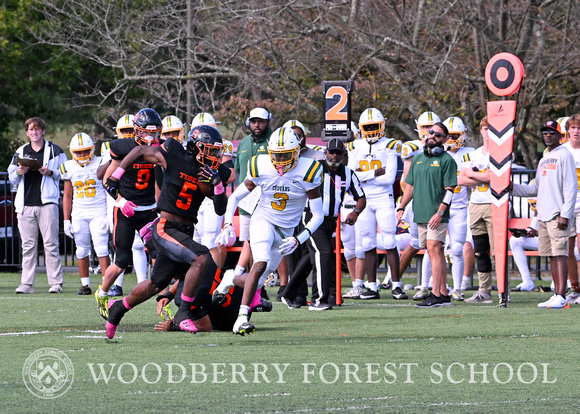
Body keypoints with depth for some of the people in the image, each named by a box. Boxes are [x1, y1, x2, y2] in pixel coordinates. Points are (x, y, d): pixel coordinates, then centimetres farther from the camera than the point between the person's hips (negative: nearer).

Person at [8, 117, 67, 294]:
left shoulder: (55, 151, 7)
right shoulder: (20, 153, 17)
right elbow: (12, 179, 20)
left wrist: (51, 173, -11)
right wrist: (18, 173, -1)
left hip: (47, 202, -3)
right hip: (25, 204, 3)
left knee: (51, 244, -6)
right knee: (28, 245, 1)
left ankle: (56, 282, -4)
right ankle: (27, 284, 2)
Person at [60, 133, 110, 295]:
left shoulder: (100, 165, -3)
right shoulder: (69, 168, 6)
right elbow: (67, 196, 13)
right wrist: (66, 220, 9)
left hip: (99, 213, -4)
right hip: (78, 214, 4)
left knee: (101, 248, -12)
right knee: (82, 250, 6)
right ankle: (85, 285, 14)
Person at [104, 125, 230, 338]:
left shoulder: (214, 173, 4)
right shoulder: (174, 156, -11)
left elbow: (220, 210, 4)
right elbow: (140, 151, 3)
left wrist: (218, 185, -12)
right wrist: (118, 173, 5)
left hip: (185, 232, 7)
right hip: (166, 229, -7)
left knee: (156, 284, 16)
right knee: (201, 257, -27)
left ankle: (118, 307, 40)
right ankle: (183, 313, -18)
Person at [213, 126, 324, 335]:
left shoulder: (307, 172, -15)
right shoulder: (261, 168, -13)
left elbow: (318, 215, -10)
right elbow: (235, 197, 2)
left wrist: (299, 240, -21)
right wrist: (227, 224, -13)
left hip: (286, 231, 2)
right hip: (263, 221, -2)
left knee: (257, 282, 4)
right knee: (261, 263, -30)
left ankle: (231, 279, 39)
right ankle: (242, 318, -32)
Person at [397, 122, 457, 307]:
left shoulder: (446, 160, -3)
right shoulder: (418, 159, 18)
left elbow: (449, 190, -9)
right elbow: (410, 186, 23)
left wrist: (439, 212, -18)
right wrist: (401, 208, 14)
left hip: (437, 216, -7)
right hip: (420, 214, 7)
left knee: (434, 249, -15)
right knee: (436, 252, 9)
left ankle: (436, 295, -18)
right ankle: (444, 294, 11)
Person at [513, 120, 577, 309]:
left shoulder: (564, 155, -5)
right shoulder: (544, 159, 21)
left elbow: (570, 188, -11)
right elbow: (536, 189, 25)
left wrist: (565, 214, -18)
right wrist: (513, 188, 13)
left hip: (558, 214, -8)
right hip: (544, 214, 8)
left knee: (560, 253, -12)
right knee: (551, 255, 7)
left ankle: (561, 297, -17)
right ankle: (556, 295, 9)